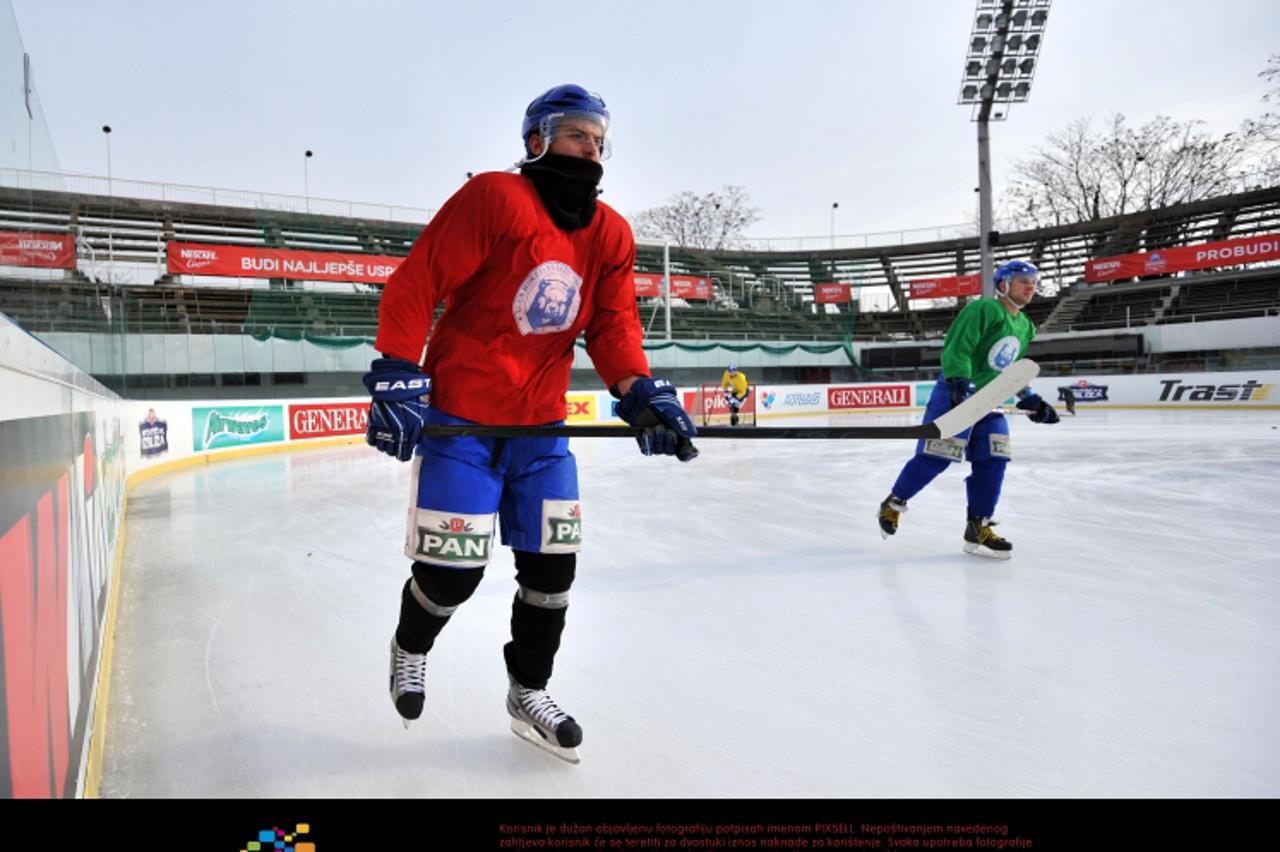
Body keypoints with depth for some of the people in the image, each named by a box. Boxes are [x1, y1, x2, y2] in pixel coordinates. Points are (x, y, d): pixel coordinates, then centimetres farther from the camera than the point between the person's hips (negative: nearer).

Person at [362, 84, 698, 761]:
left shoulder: (611, 236, 6)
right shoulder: (493, 198, -13)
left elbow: (612, 324, 2)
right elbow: (413, 286, -14)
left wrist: (640, 395, -15)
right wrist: (398, 380, -17)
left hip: (540, 424, 6)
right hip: (459, 415, -5)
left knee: (552, 563, 7)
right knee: (454, 567, -1)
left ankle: (528, 694, 29)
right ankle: (411, 646, 34)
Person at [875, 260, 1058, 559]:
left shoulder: (1026, 328, 16)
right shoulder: (982, 309, -11)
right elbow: (956, 349, -19)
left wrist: (1030, 399, 17)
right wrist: (959, 385, -29)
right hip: (956, 393, -8)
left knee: (992, 461, -2)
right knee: (935, 456, -11)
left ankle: (978, 528, 6)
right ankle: (894, 502, 9)